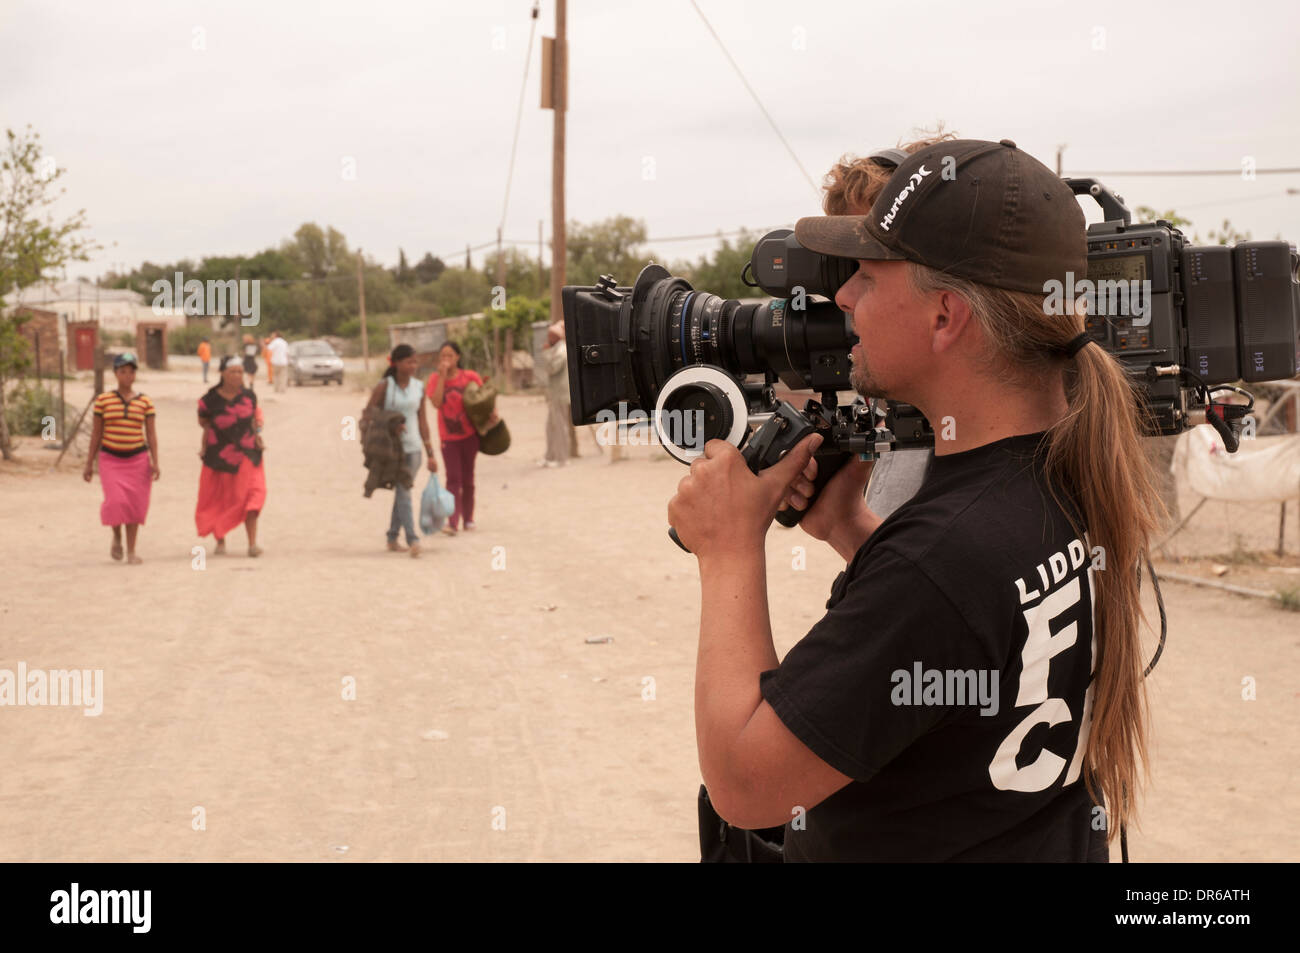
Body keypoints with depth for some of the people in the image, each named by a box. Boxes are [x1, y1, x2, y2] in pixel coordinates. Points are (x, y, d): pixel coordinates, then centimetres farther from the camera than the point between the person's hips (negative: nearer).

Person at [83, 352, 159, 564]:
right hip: (111, 459, -1)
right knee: (116, 502, -16)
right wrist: (89, 463, 4)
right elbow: (96, 433, 5)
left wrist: (155, 462, -6)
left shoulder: (145, 402, 2)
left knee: (135, 506, 2)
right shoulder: (103, 400, 1)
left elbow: (151, 433, 3)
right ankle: (116, 535, 15)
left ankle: (131, 552, 13)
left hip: (137, 459, 1)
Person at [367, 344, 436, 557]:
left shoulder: (419, 387, 7)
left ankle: (392, 538, 22)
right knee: (403, 492, -13)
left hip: (413, 447, 5)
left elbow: (422, 421, 11)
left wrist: (430, 453, 10)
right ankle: (412, 540, -19)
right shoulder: (384, 386, -6)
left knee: (402, 492, 10)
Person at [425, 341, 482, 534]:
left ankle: (468, 517, 24)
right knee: (453, 479, -9)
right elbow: (436, 402, -18)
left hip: (469, 434, 1)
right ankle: (452, 522, -15)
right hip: (448, 436, -1)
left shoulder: (469, 377, -3)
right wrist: (442, 376, -18)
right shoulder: (435, 379, -3)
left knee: (467, 478, 11)